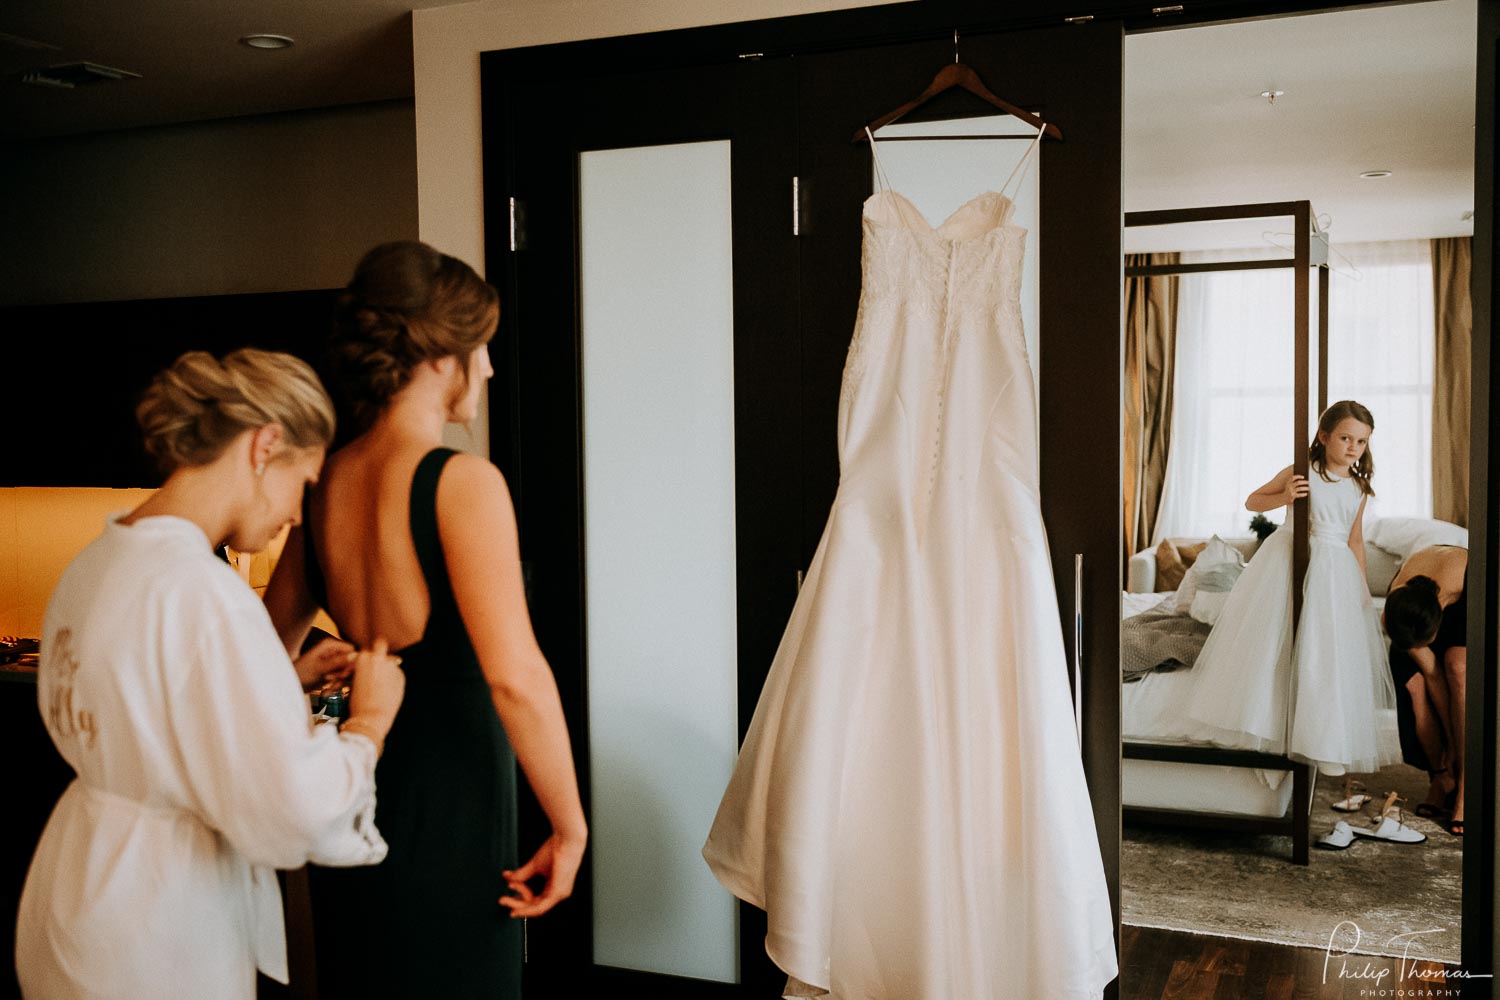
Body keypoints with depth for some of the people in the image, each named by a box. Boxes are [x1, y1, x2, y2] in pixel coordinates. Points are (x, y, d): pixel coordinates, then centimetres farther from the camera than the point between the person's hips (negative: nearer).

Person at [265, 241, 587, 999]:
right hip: (446, 820, -7)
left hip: (355, 800, 7)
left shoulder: (326, 484, 4)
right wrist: (570, 828, -17)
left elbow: (273, 646, 14)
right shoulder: (463, 482, -18)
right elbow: (516, 676, -27)